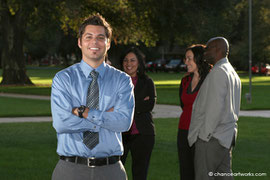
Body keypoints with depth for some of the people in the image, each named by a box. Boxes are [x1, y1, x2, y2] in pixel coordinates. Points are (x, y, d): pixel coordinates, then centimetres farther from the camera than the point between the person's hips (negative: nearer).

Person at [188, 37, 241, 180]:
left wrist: (205, 133, -16)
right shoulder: (233, 73, 19)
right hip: (226, 136, 10)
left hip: (212, 136, -10)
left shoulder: (218, 71, -13)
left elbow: (215, 105, -21)